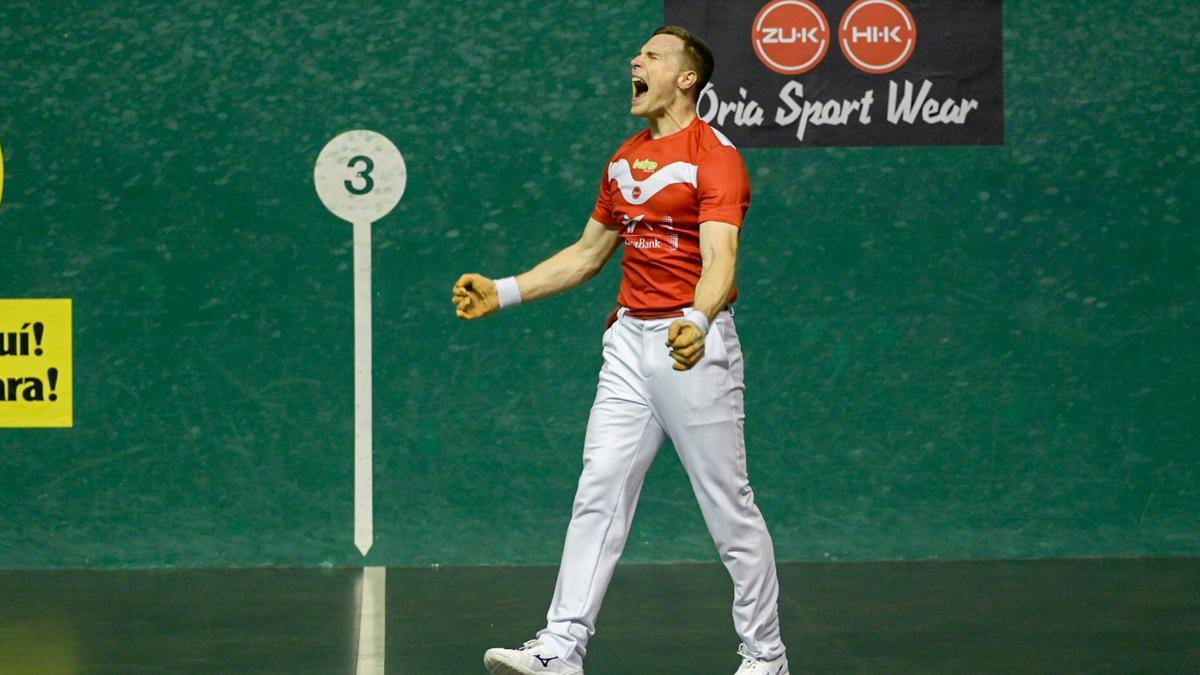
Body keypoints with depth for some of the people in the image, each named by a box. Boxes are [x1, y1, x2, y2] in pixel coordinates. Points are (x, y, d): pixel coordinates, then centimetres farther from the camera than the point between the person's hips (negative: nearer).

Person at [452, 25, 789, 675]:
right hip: (630, 340, 7)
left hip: (693, 342, -7)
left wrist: (696, 323, -43)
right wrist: (503, 292, 17)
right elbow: (587, 252, 24)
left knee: (728, 504, 0)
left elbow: (719, 258, -24)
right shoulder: (623, 160, 15)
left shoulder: (714, 154, -10)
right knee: (599, 491, 0)